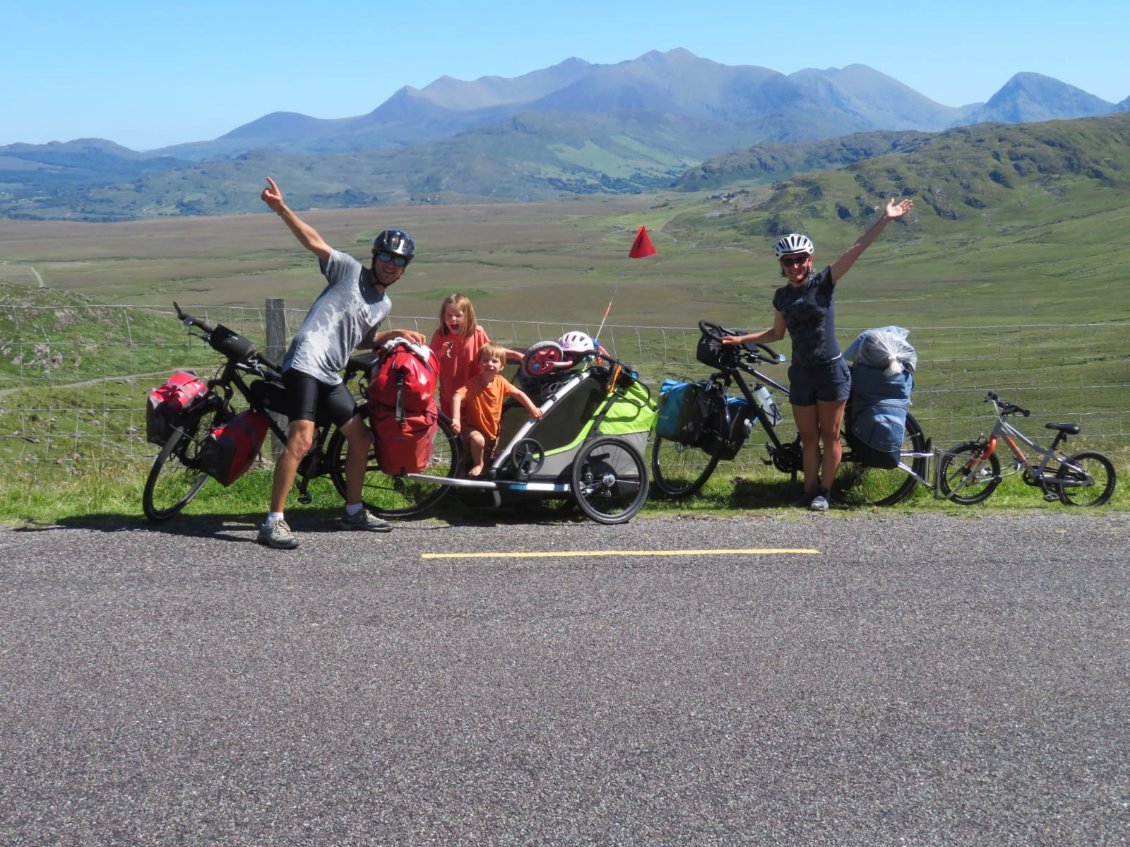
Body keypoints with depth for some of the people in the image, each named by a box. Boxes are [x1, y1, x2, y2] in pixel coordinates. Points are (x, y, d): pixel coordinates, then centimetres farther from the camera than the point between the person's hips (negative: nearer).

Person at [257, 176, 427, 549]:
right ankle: (273, 521, -19)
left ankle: (353, 512, 29)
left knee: (361, 437, 13)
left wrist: (398, 335, 19)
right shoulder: (350, 271, 1)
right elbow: (314, 242, -9)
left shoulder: (384, 304, 21)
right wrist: (281, 208, -20)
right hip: (306, 362, -9)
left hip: (331, 375, 9)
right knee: (302, 439, -21)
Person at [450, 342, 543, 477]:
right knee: (478, 439, -35)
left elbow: (518, 393, 1)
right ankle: (477, 464, -11)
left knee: (489, 462, 16)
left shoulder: (500, 382, -8)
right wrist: (455, 419, -48)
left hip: (492, 430, 5)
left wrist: (533, 409, -9)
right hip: (474, 428, -5)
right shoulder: (474, 383, -24)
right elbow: (457, 397, -36)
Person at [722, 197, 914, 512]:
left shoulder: (823, 283, -7)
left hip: (831, 371, -4)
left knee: (830, 436, 5)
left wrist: (885, 220, -21)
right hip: (801, 373, 4)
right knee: (809, 438, 10)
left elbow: (857, 249, -15)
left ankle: (824, 492, 15)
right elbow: (777, 333, 20)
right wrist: (741, 339, 16)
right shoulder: (782, 296, 5)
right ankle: (810, 491, 18)